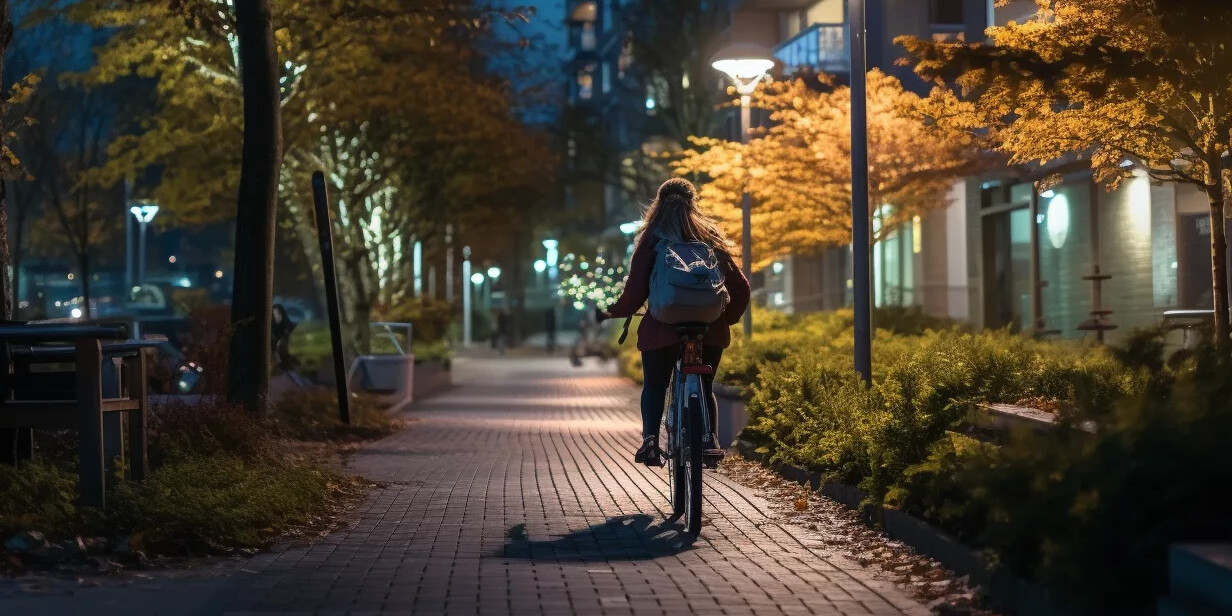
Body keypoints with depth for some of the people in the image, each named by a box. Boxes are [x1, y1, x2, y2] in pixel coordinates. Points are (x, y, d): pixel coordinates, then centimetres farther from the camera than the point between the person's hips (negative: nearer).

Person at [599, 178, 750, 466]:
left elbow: (635, 290, -5)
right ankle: (709, 439, -4)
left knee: (654, 386, 14)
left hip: (662, 328, -2)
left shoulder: (651, 240, 0)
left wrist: (612, 313, 11)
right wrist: (728, 317, 15)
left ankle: (650, 439, -7)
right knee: (704, 386, 17)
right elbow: (739, 286, 0)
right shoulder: (711, 236, 6)